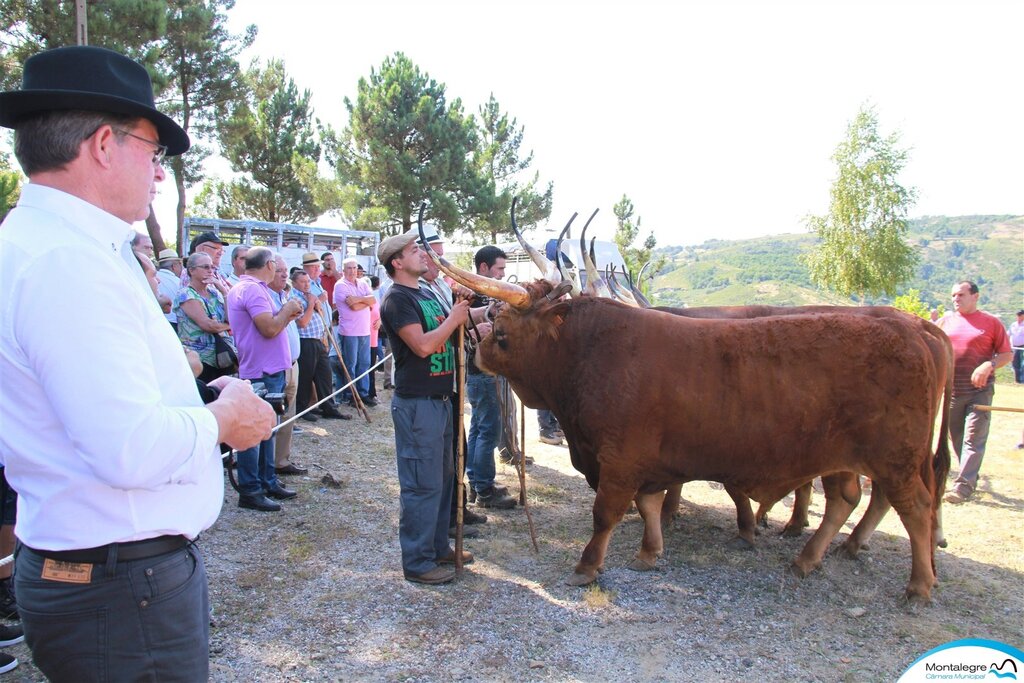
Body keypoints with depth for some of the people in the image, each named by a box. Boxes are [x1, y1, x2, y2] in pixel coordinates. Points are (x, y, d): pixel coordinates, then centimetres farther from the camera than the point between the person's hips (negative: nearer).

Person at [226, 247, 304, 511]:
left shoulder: (246, 288, 16)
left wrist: (285, 314, 8)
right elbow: (269, 328, -25)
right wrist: (287, 310, -10)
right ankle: (249, 491, 5)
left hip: (269, 370, 11)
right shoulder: (253, 289, -17)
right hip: (261, 372, -11)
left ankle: (267, 482, 29)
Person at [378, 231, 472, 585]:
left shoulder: (426, 294, 15)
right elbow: (423, 345, -23)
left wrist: (463, 314, 4)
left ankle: (438, 546, 32)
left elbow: (445, 338, 19)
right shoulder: (397, 300, -13)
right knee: (422, 483, -3)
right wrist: (453, 319, -12)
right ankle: (417, 562, 9)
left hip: (439, 399, 10)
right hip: (416, 403, -10)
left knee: (443, 477, 18)